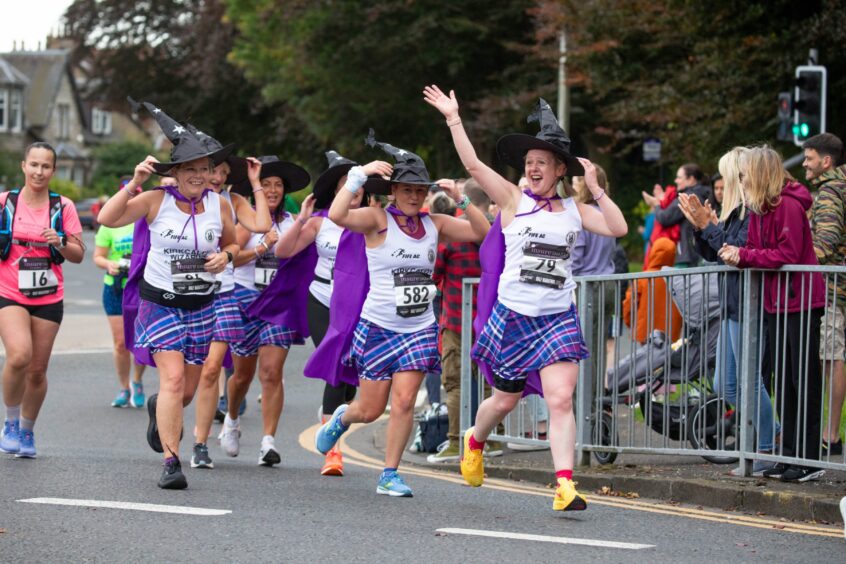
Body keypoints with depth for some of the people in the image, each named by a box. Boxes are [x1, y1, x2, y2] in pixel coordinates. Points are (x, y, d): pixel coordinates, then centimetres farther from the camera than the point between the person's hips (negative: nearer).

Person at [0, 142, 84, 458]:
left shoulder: (63, 207, 2)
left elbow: (78, 255, 3)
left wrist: (60, 244, -13)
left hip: (48, 299, 2)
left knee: (37, 370, 6)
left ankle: (27, 432, 26)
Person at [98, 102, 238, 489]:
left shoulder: (219, 205, 0)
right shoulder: (155, 201, -10)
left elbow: (232, 244, 15)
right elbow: (107, 219, -18)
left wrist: (226, 256, -7)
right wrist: (134, 183, -24)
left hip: (201, 307, 4)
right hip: (159, 303, -4)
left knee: (188, 390, 11)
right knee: (173, 378, -18)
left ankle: (159, 409, 48)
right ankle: (171, 462, -15)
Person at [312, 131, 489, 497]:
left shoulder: (434, 224, 3)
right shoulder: (378, 221, -10)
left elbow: (482, 232, 3)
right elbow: (337, 216, -27)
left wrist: (460, 199, -7)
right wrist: (359, 175, -25)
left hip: (420, 328, 3)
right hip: (378, 327, -3)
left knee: (404, 402, -8)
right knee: (370, 410, 5)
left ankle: (389, 476, 5)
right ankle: (342, 418, 42)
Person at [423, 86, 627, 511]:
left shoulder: (574, 210, 7)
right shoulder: (513, 200, 0)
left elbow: (618, 228, -4)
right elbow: (472, 163, -8)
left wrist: (594, 189, -5)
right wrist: (453, 119, -10)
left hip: (559, 318, 1)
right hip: (514, 316, -1)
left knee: (561, 400, -14)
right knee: (505, 400, 14)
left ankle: (565, 486, -19)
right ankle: (474, 442, 47)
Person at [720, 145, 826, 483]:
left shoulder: (789, 206, -15)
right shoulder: (759, 209, 12)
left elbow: (787, 255, -20)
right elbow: (758, 252, 11)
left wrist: (745, 256, -17)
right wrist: (736, 256, -8)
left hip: (800, 301, -9)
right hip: (776, 303, 9)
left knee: (804, 381, -6)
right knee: (784, 382, 11)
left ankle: (810, 460, -4)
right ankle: (790, 456, 16)